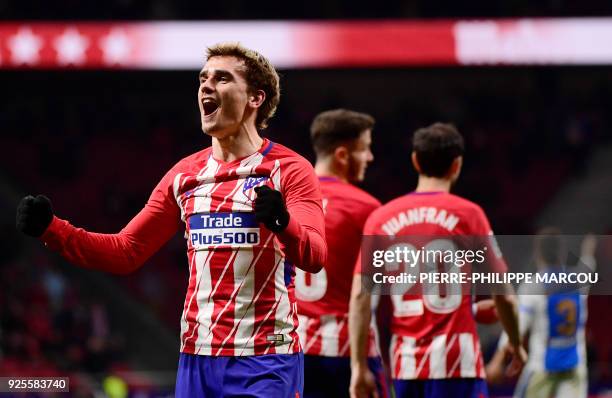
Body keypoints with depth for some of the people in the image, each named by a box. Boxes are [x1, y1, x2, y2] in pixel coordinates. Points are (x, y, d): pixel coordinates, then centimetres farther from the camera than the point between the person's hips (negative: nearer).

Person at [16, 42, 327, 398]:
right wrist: (51, 229, 4)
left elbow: (314, 258, -17)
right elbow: (126, 252, 17)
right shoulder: (185, 175, 14)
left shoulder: (289, 169, -4)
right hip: (197, 359, 5)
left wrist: (281, 221, -39)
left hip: (265, 365, -5)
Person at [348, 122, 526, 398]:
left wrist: (359, 367, 2)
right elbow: (503, 294, 1)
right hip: (456, 359, -4)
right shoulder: (467, 214, -2)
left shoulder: (381, 217, 7)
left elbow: (360, 296, 0)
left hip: (405, 362, 4)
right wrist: (516, 345, 18)